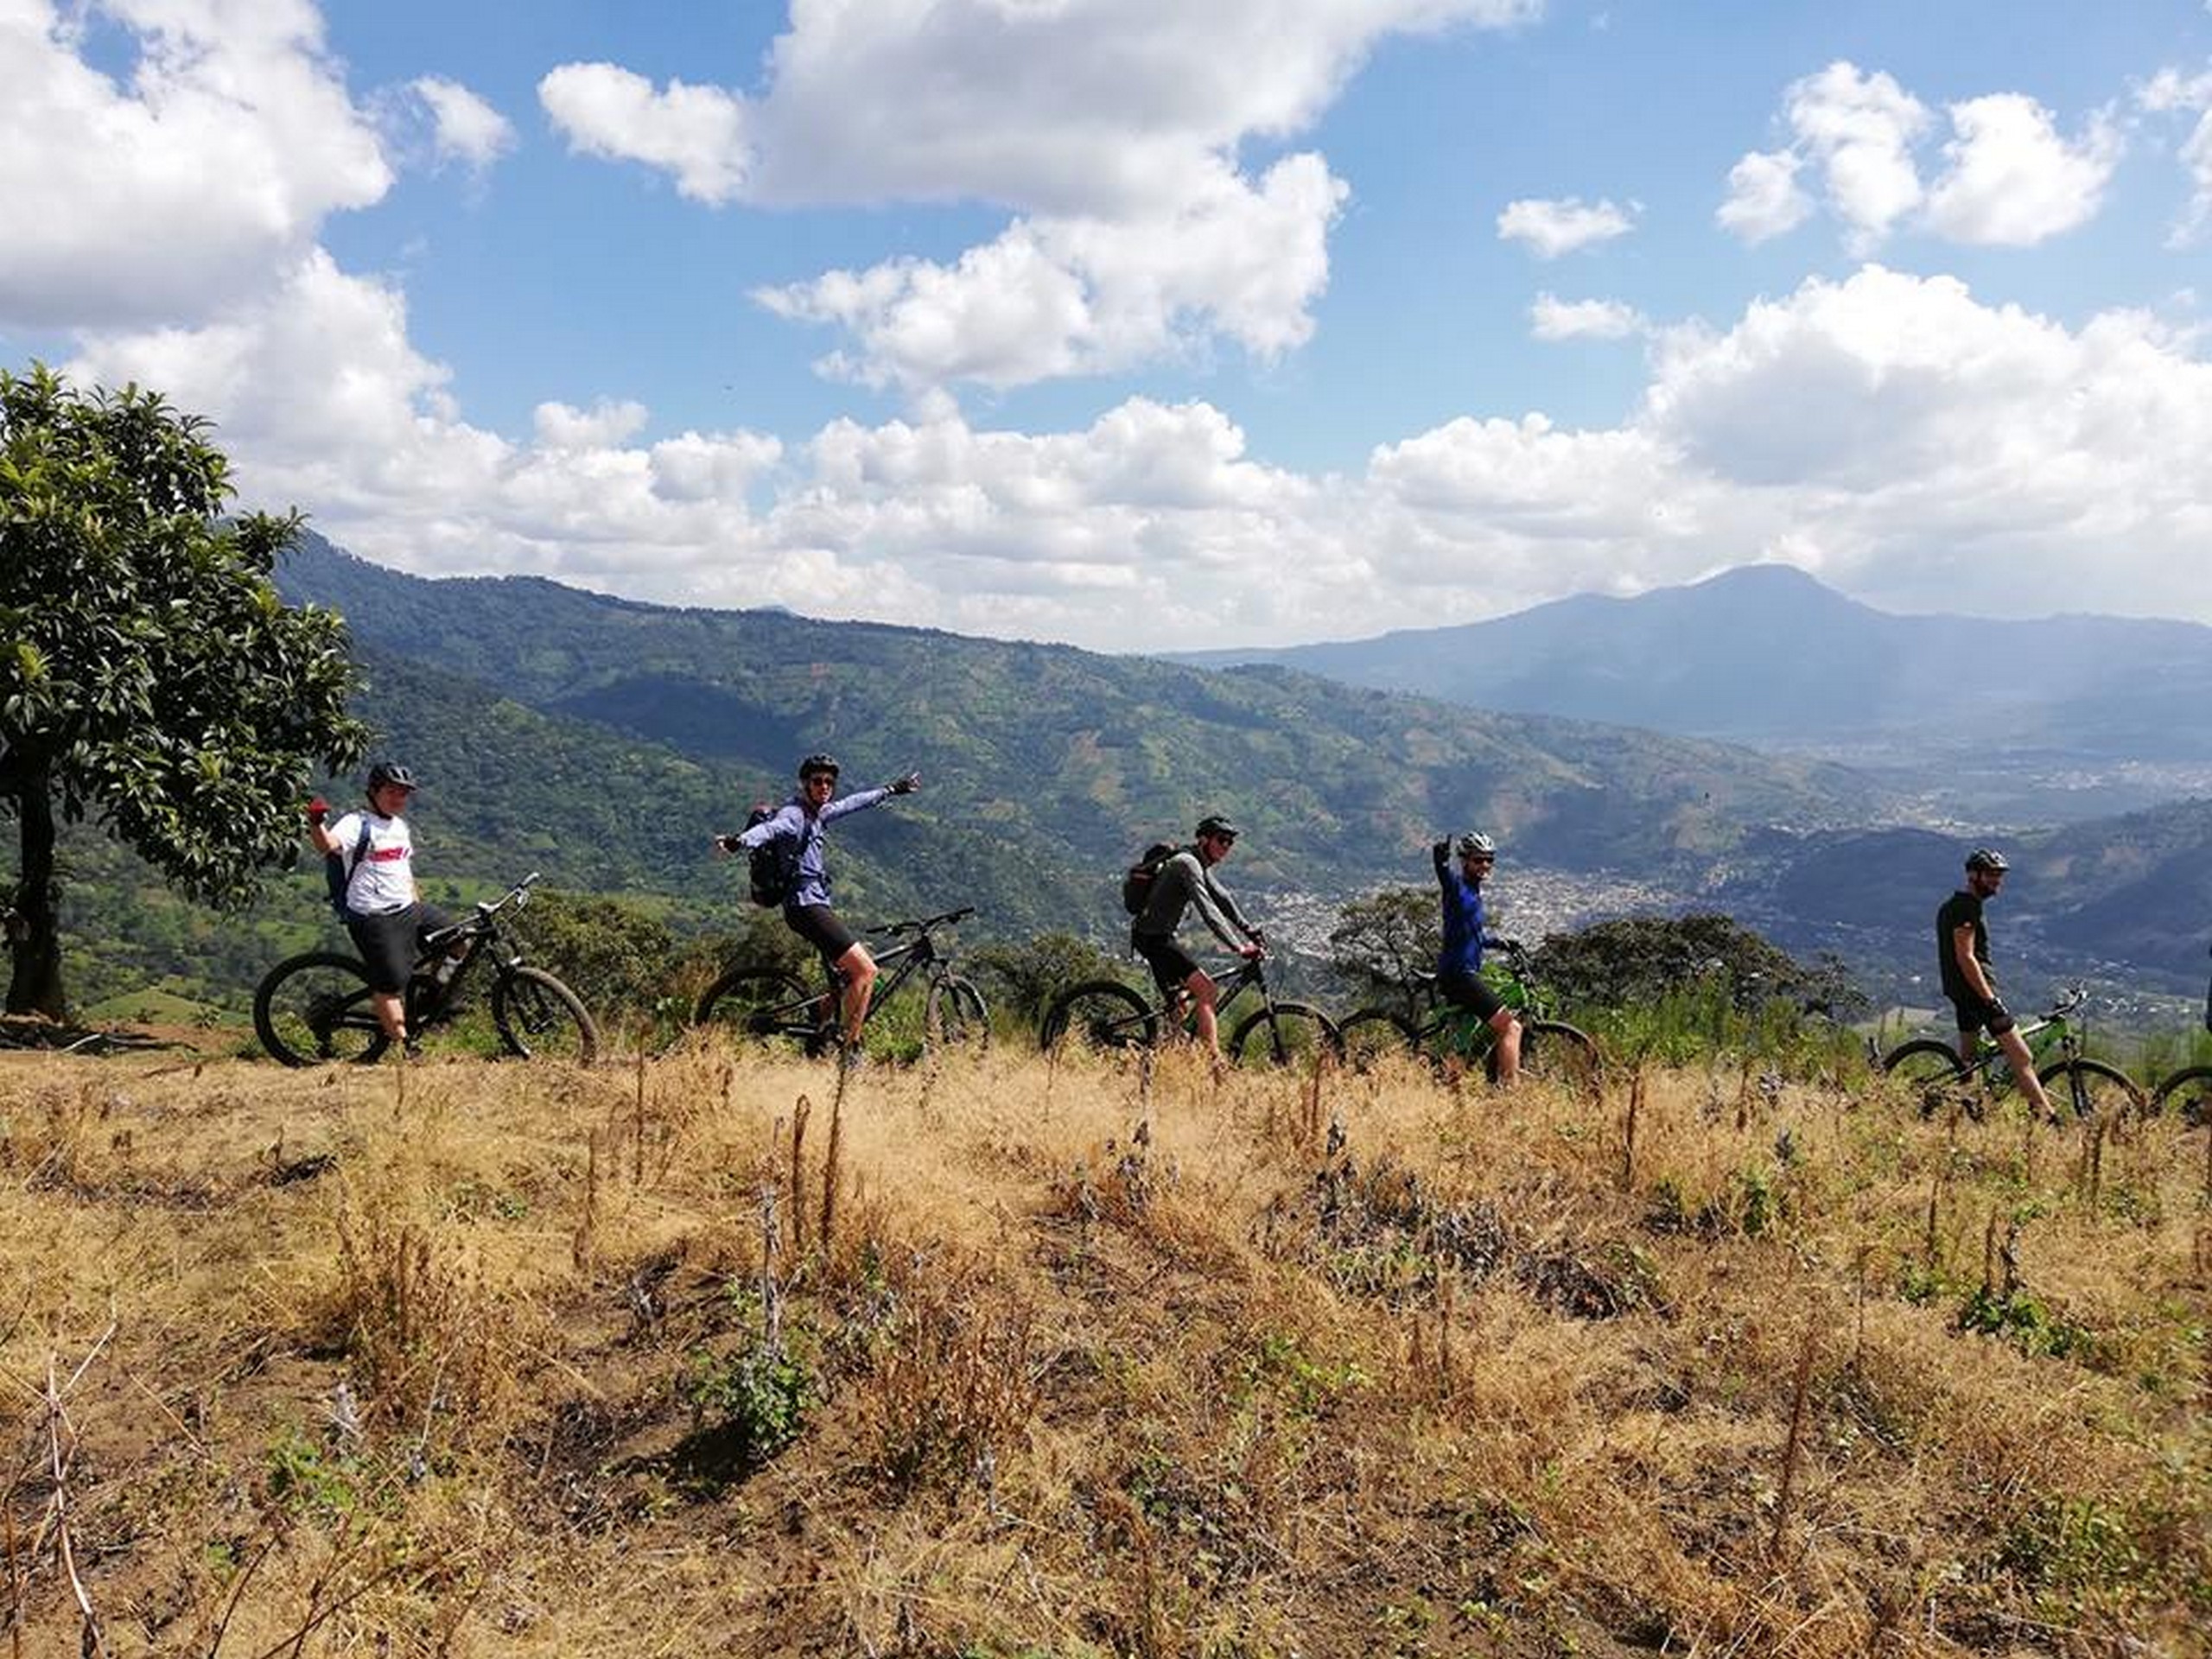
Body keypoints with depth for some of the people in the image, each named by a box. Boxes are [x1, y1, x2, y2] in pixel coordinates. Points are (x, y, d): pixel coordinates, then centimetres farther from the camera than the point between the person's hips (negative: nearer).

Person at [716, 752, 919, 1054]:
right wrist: (739, 842, -54)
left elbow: (852, 803, 32)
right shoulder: (794, 814, -13)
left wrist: (892, 789, 43)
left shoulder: (817, 813, 16)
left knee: (852, 972, 18)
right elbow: (770, 828, -34)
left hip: (816, 905, 11)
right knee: (865, 971, -14)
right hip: (806, 907, -11)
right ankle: (850, 1050, -10)